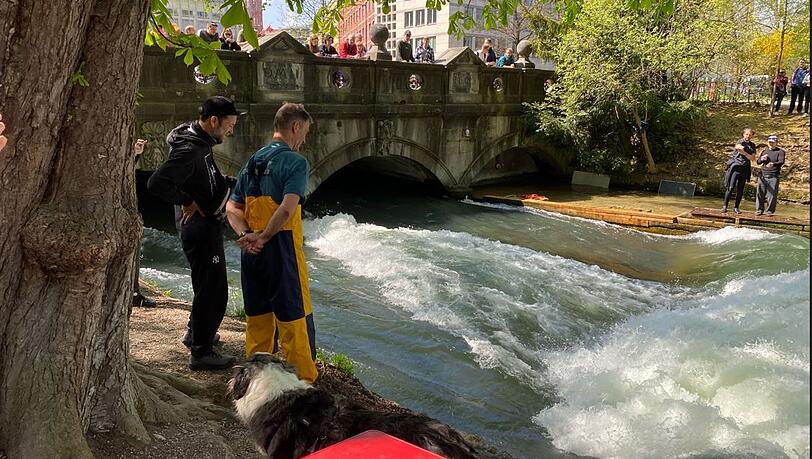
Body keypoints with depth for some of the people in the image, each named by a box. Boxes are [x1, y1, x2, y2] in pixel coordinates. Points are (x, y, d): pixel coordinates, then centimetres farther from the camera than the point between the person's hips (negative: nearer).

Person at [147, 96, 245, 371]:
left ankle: (196, 334, 41)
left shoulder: (200, 144, 9)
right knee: (213, 289, -4)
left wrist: (232, 182, 12)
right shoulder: (189, 150, -23)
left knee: (208, 284, 24)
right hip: (200, 227, -11)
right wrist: (187, 201, -22)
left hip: (207, 226, 11)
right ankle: (201, 353, 6)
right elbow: (157, 184, -32)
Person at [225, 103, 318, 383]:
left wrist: (245, 234, -5)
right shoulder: (295, 162, -11)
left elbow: (232, 207, 9)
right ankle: (303, 381, 10)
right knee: (294, 317, 2)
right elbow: (287, 210, -24)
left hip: (252, 252, 7)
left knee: (258, 315, 17)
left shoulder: (253, 162, 13)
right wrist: (262, 237, -13)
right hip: (281, 247, -7)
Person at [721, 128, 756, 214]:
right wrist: (740, 147, -52)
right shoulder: (740, 142, -1)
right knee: (731, 187, -12)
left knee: (740, 190, 4)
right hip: (735, 166, -4)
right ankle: (725, 206, -3)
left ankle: (736, 207, 12)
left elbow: (753, 158, 4)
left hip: (745, 169, 4)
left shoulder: (752, 145, 14)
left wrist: (745, 153, -15)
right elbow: (738, 146, -26)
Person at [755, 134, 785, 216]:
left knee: (772, 194, -4)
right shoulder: (764, 151, 19)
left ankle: (770, 211, 2)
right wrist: (761, 159, -9)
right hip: (763, 175, 4)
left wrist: (773, 164, -32)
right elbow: (757, 162, 15)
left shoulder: (780, 152, 4)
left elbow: (781, 162, -12)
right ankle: (759, 209, 8)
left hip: (773, 176, -3)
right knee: (760, 193, 0)